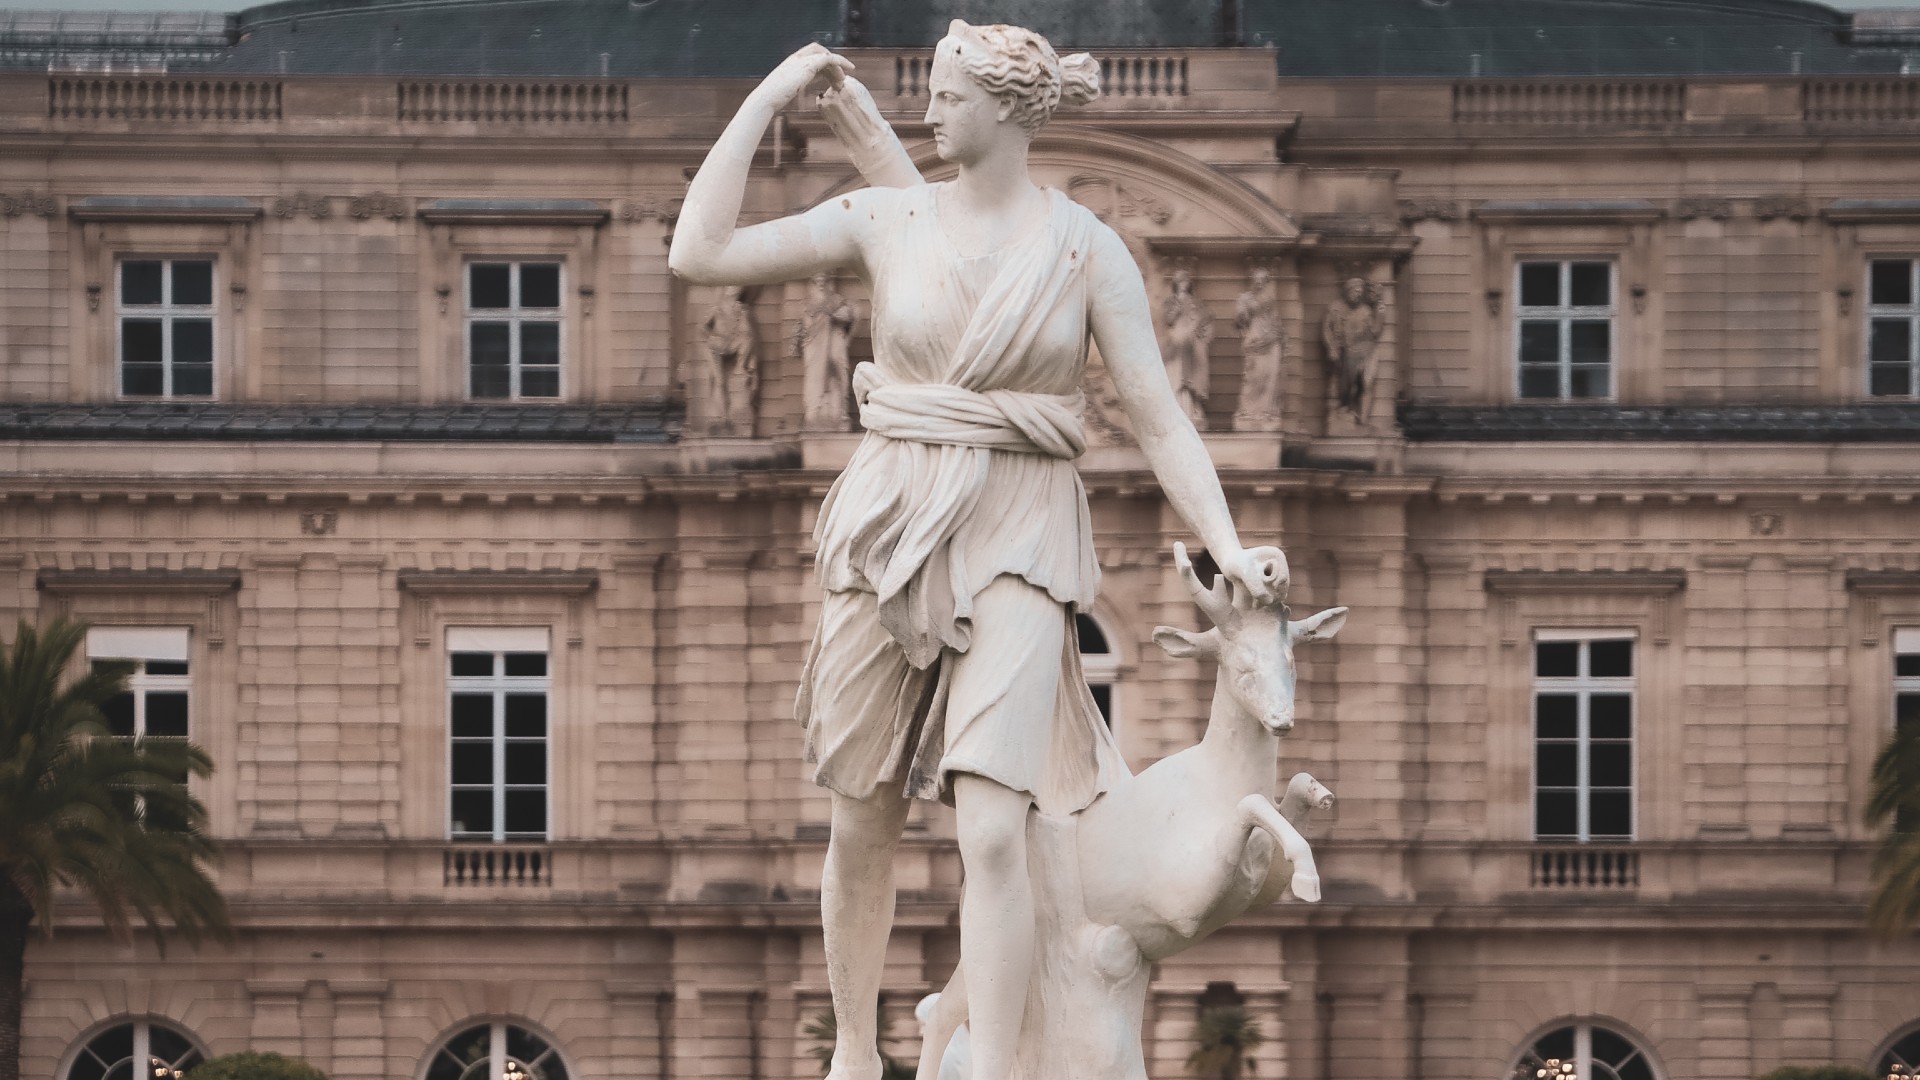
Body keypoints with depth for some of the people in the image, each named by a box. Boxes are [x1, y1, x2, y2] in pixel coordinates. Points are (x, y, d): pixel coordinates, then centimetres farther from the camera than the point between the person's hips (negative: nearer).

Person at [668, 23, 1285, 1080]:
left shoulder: (1087, 250, -1)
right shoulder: (885, 221, 3)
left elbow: (1158, 414, -2)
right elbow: (699, 252, -2)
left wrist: (1227, 547, -13)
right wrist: (770, 94, -1)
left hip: (1015, 546, -2)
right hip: (889, 522, 2)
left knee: (991, 828, -17)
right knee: (863, 825, 10)